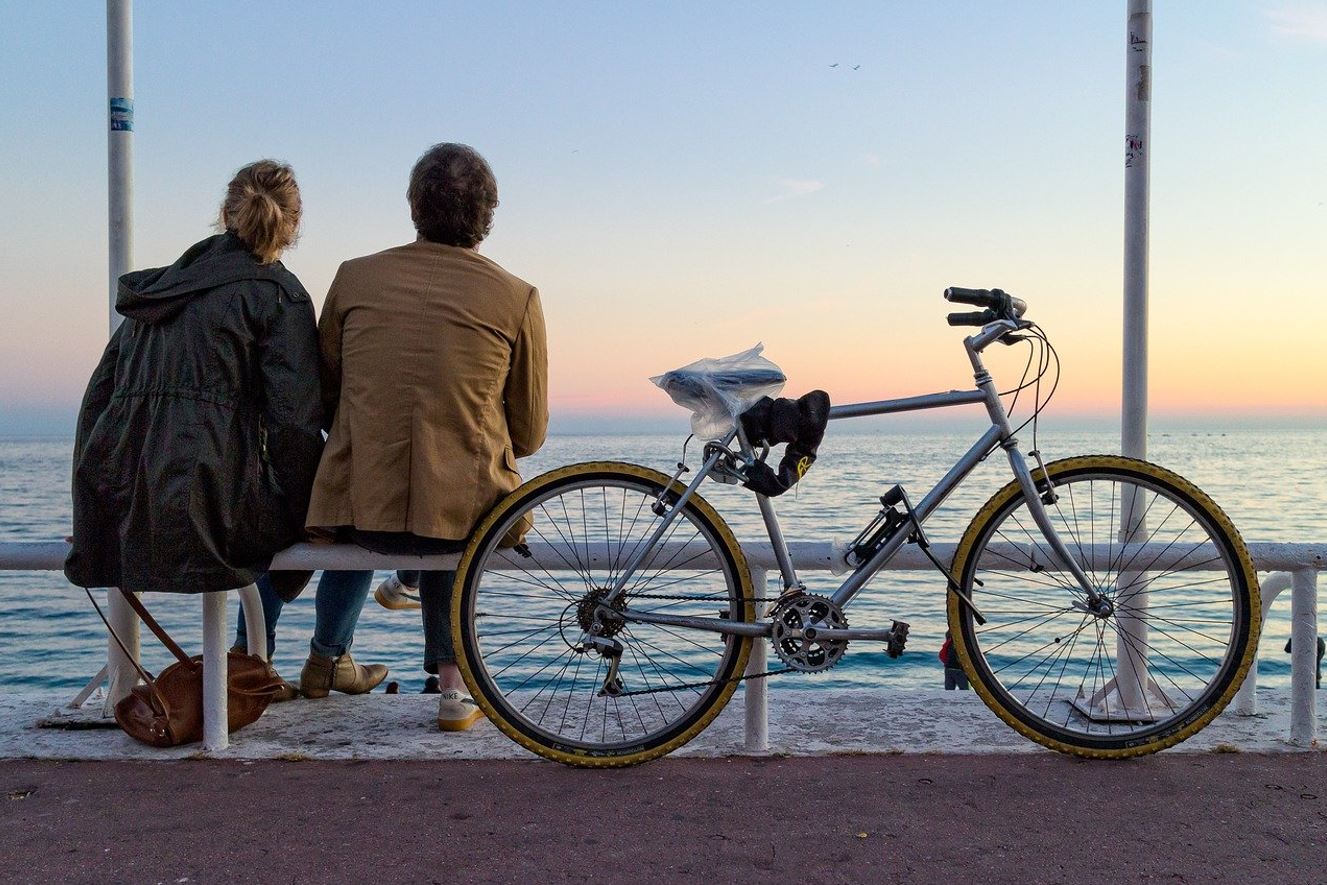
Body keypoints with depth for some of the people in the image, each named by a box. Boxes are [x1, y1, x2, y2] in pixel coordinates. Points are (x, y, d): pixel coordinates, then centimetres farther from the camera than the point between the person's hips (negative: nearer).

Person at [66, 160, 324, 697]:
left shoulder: (156, 287, 19)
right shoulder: (277, 292, -2)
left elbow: (98, 396, 18)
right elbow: (295, 421, -10)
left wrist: (94, 506, 23)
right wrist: (314, 510, 2)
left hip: (122, 509, 7)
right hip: (208, 502, -7)